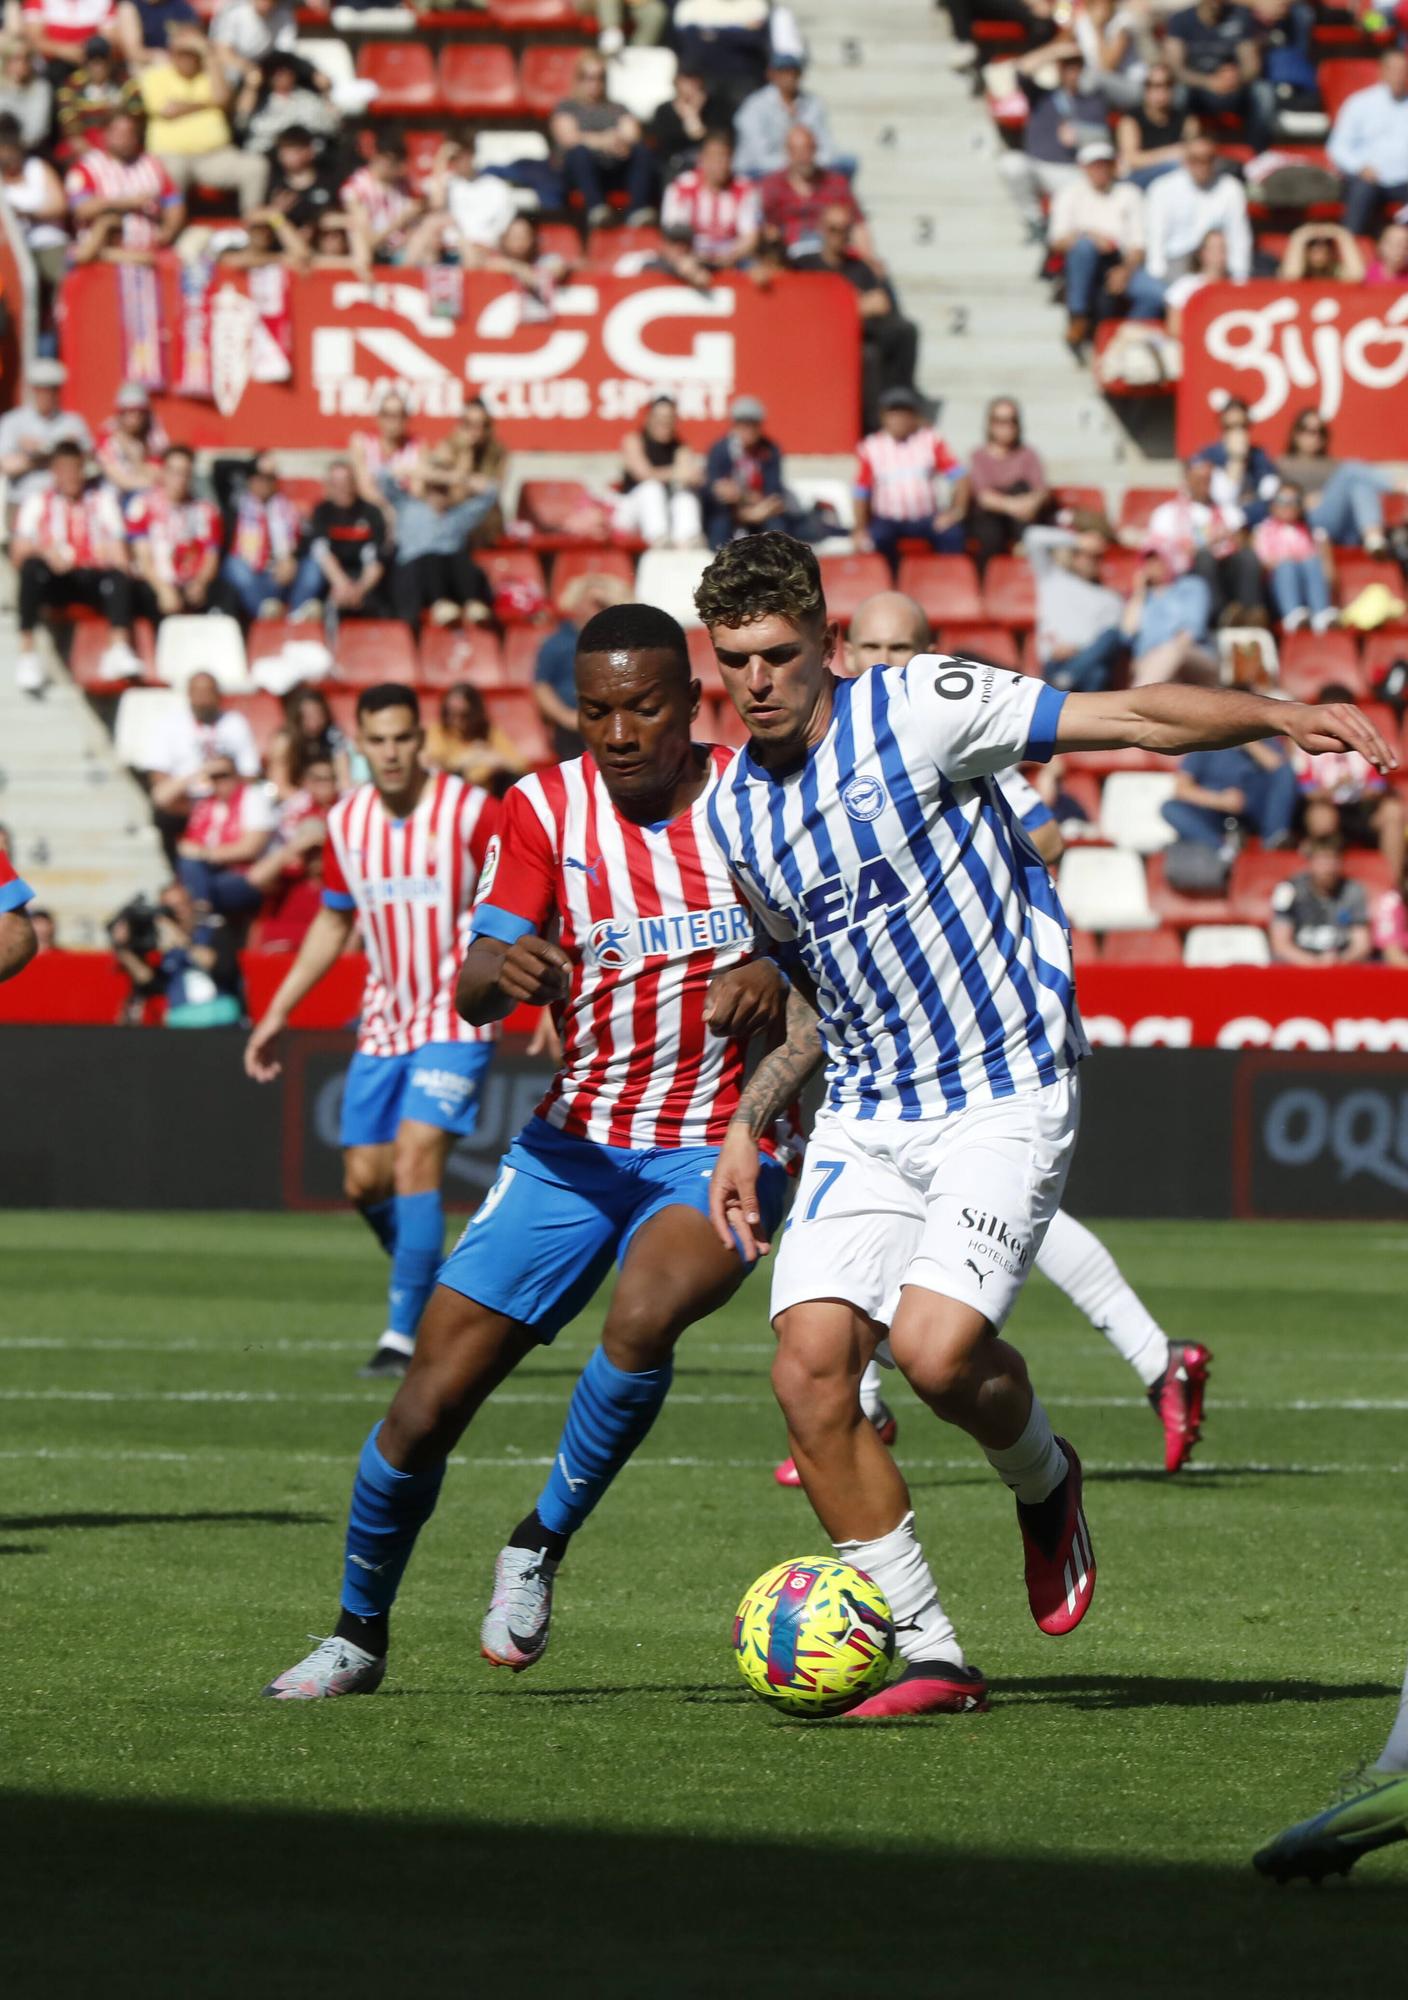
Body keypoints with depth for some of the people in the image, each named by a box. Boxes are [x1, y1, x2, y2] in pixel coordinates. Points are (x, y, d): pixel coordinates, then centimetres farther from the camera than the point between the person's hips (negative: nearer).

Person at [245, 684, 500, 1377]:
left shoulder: (471, 812, -11)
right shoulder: (345, 823, 5)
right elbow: (332, 923, 18)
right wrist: (277, 1014, 17)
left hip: (455, 1018, -5)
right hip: (382, 1025, 5)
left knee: (416, 1159, -18)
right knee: (366, 1181, 3)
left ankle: (404, 1334, -15)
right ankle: (431, 1287, 29)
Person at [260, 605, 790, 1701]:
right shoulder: (546, 808, -2)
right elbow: (476, 990, -12)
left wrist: (780, 975, -22)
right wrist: (503, 971, -37)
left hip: (719, 1153, -2)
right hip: (575, 1145, 2)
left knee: (643, 1316, -34)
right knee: (434, 1394, -4)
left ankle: (542, 1545, -11)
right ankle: (359, 1633, 18)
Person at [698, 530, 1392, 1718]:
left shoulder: (915, 709, -10)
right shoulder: (732, 815, 8)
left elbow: (1130, 718, -13)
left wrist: (1280, 715, -26)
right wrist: (749, 1123, 14)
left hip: (1005, 1097, -6)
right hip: (864, 1117, 6)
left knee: (937, 1350, -23)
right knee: (810, 1364, -11)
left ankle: (1044, 1483, 13)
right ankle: (929, 1657, 0)